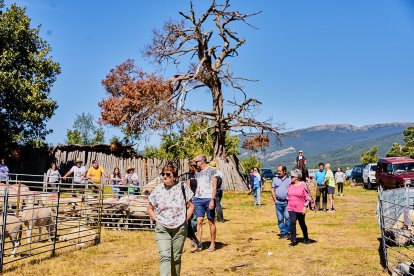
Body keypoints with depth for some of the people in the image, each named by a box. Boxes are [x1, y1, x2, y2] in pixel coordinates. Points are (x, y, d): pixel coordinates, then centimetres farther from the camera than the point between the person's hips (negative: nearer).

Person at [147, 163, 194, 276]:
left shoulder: (182, 187, -1)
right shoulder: (158, 189, 0)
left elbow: (190, 206, 5)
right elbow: (150, 208, 11)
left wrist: (185, 220, -3)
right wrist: (157, 220, 0)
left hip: (179, 228, 0)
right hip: (162, 229, 0)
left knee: (176, 258, 10)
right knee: (164, 256, -13)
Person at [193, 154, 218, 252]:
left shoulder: (211, 171, -1)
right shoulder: (198, 173, 17)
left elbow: (214, 186, -6)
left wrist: (212, 200, -15)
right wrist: (194, 198, 14)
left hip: (208, 199, -5)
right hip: (198, 199, 5)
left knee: (211, 222, 2)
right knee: (199, 221, -2)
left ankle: (212, 245, 10)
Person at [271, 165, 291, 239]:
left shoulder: (289, 179, 2)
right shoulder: (275, 179, 9)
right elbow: (273, 190, 10)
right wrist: (275, 200, 2)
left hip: (287, 202, -2)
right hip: (278, 202, 3)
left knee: (288, 217, -10)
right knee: (280, 219, 6)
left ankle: (287, 232, 2)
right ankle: (283, 233, 15)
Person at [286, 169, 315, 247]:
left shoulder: (303, 185, -11)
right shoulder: (290, 185, 3)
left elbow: (308, 197, -10)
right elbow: (288, 195, 17)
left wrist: (305, 207, -13)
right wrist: (288, 204, 13)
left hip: (300, 209, -3)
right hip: (291, 208, 4)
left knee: (302, 224, 11)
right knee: (292, 223, -7)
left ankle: (306, 238, 33)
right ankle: (293, 240, -3)